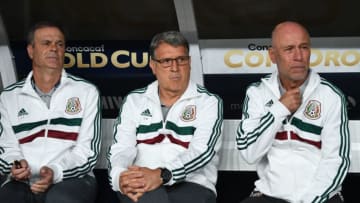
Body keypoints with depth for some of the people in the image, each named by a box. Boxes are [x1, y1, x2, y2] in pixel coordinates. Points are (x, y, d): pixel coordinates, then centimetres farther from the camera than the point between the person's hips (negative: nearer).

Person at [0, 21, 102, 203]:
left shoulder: (86, 92, 7)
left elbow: (88, 150, 0)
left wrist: (56, 172, -18)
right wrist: (15, 165, -12)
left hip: (71, 179, -1)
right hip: (22, 184, 2)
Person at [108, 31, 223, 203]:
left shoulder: (208, 102, 7)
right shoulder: (134, 100, 16)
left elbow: (202, 151, -9)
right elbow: (122, 148, 6)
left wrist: (162, 175, -26)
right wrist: (121, 177, -19)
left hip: (192, 185, 0)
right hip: (140, 186, 1)